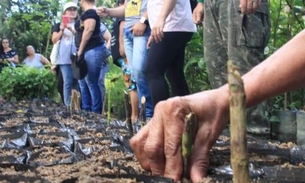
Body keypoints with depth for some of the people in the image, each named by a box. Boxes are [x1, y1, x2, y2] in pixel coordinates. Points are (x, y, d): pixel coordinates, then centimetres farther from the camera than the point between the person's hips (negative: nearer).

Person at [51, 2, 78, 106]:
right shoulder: (59, 25, 16)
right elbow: (54, 40, 9)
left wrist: (72, 30, -11)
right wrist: (61, 30, -5)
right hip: (65, 58, 0)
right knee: (67, 82, -5)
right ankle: (67, 106, -5)